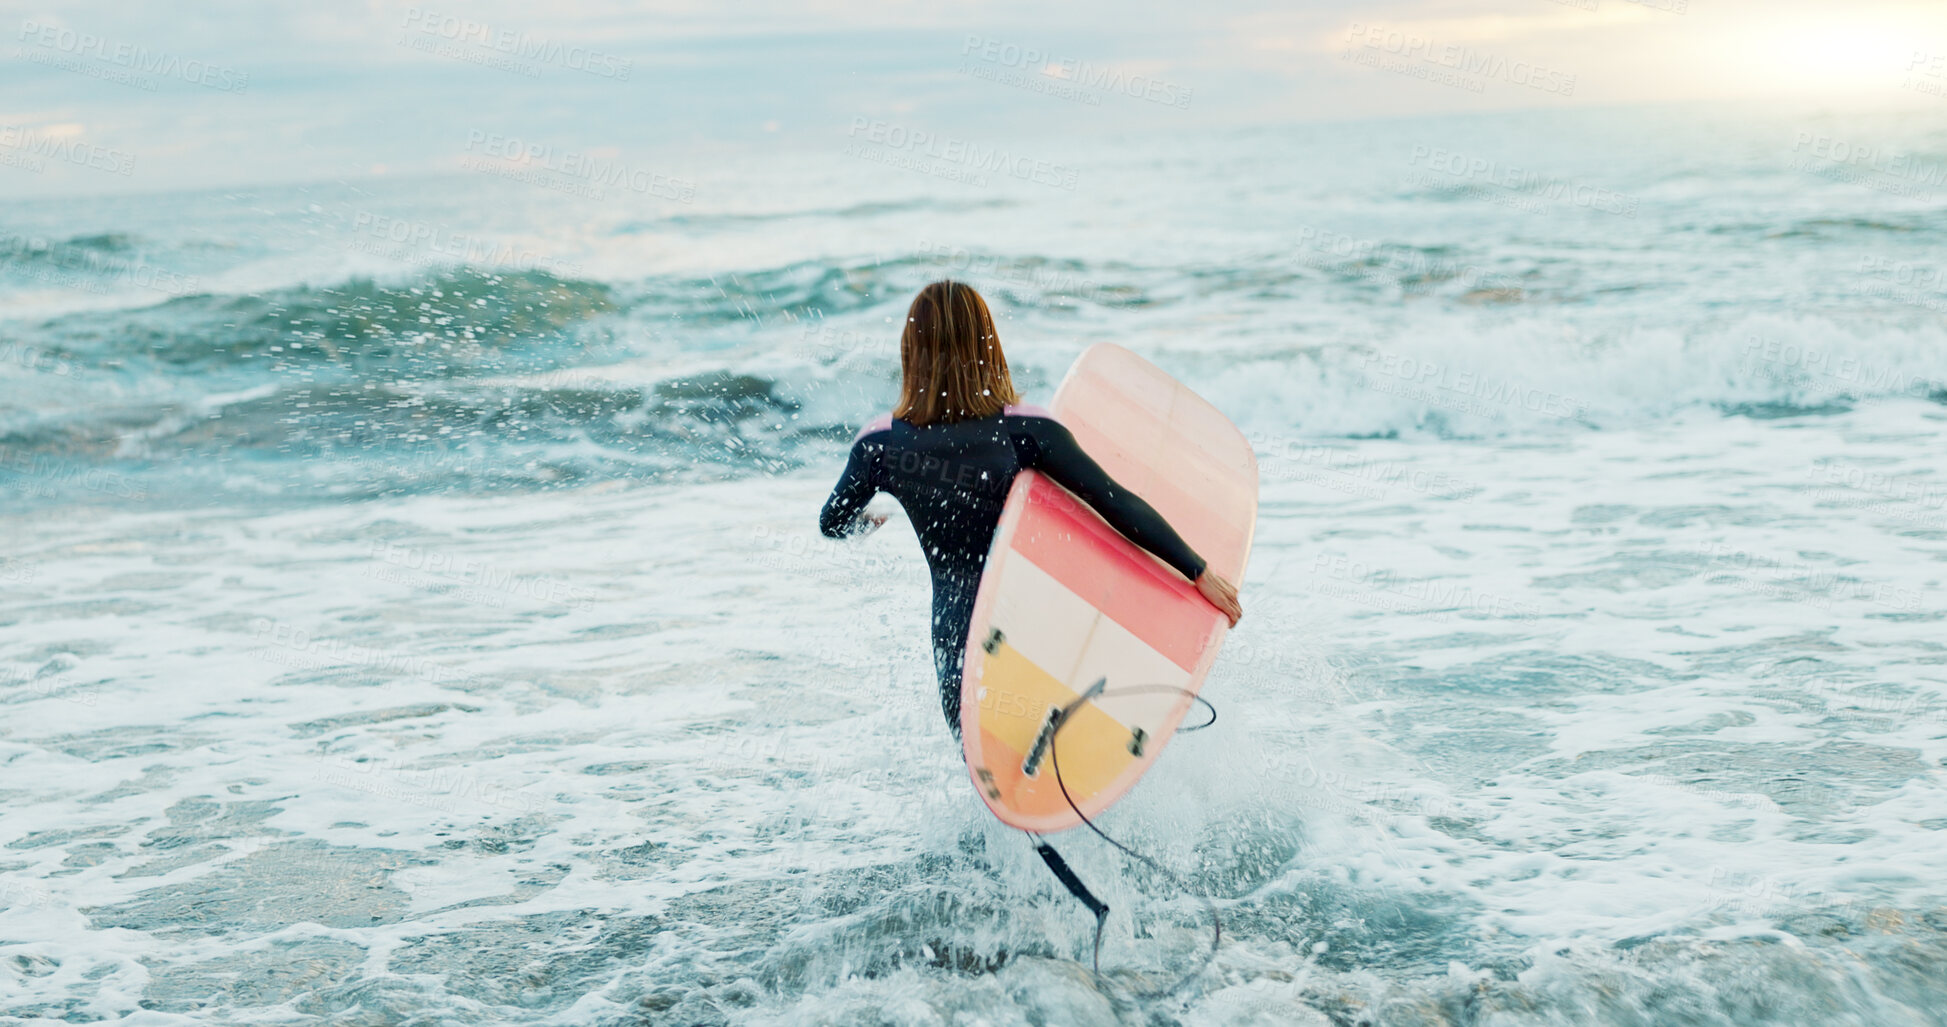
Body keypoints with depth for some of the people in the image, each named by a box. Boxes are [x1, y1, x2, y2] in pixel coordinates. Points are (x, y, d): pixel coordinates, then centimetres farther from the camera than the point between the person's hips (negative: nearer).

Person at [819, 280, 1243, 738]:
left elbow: (832, 523, 12)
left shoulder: (882, 442, -5)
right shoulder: (1023, 431, -14)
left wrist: (866, 521, 36)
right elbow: (1117, 504, -14)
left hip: (956, 637, 3)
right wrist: (1200, 572, -6)